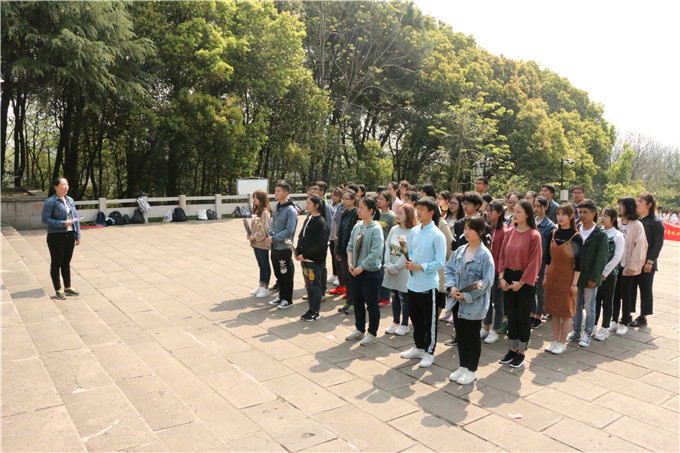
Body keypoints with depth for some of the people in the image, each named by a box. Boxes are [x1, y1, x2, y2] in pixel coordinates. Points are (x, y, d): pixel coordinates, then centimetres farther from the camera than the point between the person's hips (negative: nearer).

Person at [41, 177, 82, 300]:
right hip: (56, 237, -6)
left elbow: (76, 218, 13)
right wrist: (62, 224, -21)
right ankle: (58, 290, 12)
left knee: (66, 263, 14)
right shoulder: (50, 202, -9)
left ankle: (68, 287, 23)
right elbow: (45, 219, -13)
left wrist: (78, 235, 9)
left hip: (70, 236, 6)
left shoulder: (70, 200, 10)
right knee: (56, 263, 4)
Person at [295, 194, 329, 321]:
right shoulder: (308, 220, 11)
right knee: (308, 285, 14)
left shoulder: (321, 222, -13)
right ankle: (311, 309, 25)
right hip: (305, 259, 8)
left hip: (315, 260, -8)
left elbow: (320, 244, -18)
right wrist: (298, 252, 1)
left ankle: (315, 312, 13)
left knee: (315, 285, 1)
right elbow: (301, 237, 15)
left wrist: (305, 255, -16)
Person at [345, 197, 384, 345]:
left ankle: (372, 334, 19)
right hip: (355, 271, 7)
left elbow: (375, 252, -20)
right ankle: (359, 330, 33)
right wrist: (350, 263, -4)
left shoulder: (376, 228, -15)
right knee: (357, 302, 17)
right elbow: (350, 246, 10)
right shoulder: (357, 226, 6)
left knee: (371, 304, 5)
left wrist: (361, 267, -16)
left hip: (370, 272, -7)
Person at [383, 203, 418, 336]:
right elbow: (387, 246, 6)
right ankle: (395, 322, 27)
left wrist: (395, 267, -14)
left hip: (403, 269, -6)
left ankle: (404, 325, 18)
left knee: (404, 298, 4)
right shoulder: (394, 229, 7)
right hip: (391, 269, 6)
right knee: (394, 297, 14)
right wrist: (387, 265, -5)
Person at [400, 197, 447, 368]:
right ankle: (419, 347, 35)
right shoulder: (414, 231, 5)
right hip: (413, 282, 7)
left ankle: (429, 352, 22)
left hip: (428, 284, -6)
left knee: (429, 320, 7)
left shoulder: (437, 235, -14)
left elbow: (440, 262, -15)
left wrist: (419, 267, -18)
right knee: (415, 317, 18)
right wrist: (409, 263, -4)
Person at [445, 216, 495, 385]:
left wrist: (467, 295, -17)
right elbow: (449, 269, 8)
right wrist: (451, 286, -9)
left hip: (474, 304, -6)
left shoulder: (485, 255, -14)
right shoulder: (460, 251, 4)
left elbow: (486, 281, -17)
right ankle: (463, 367, 31)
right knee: (461, 335, 16)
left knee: (473, 337, 8)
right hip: (458, 302, 6)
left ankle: (472, 371, 23)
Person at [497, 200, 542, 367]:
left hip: (525, 280, -5)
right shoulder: (510, 232, 5)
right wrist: (502, 277, -3)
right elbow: (502, 256, 7)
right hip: (509, 278, 5)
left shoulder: (534, 235, -11)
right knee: (511, 315, 12)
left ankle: (521, 352, 18)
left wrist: (521, 282, -13)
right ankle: (512, 349, 25)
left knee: (523, 316, 6)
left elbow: (534, 262, -12)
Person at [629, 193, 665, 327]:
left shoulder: (656, 223, -7)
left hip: (646, 264, -5)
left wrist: (650, 262, -14)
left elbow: (658, 244, -9)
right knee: (630, 288, 9)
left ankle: (643, 317, 16)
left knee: (645, 290, 5)